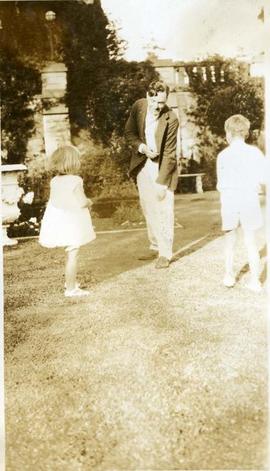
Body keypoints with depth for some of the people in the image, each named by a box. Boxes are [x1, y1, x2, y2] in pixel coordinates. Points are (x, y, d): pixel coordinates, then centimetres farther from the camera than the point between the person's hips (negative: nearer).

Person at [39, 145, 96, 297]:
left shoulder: (54, 181, 4)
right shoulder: (75, 181, -16)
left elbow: (55, 200, 10)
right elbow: (82, 202, -21)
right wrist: (89, 202, 1)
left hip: (58, 222, 8)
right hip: (72, 223, -7)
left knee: (71, 254, 24)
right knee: (73, 255, 0)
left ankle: (71, 281, 38)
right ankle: (71, 289, 5)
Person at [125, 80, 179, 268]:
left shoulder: (171, 119, -20)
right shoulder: (138, 106, -7)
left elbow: (169, 154, -19)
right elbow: (129, 132, 5)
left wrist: (161, 183, -21)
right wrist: (142, 147, -15)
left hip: (162, 167, -5)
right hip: (143, 165, 5)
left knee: (164, 210, -5)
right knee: (148, 209, 12)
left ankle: (165, 253, 5)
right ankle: (155, 246, 25)